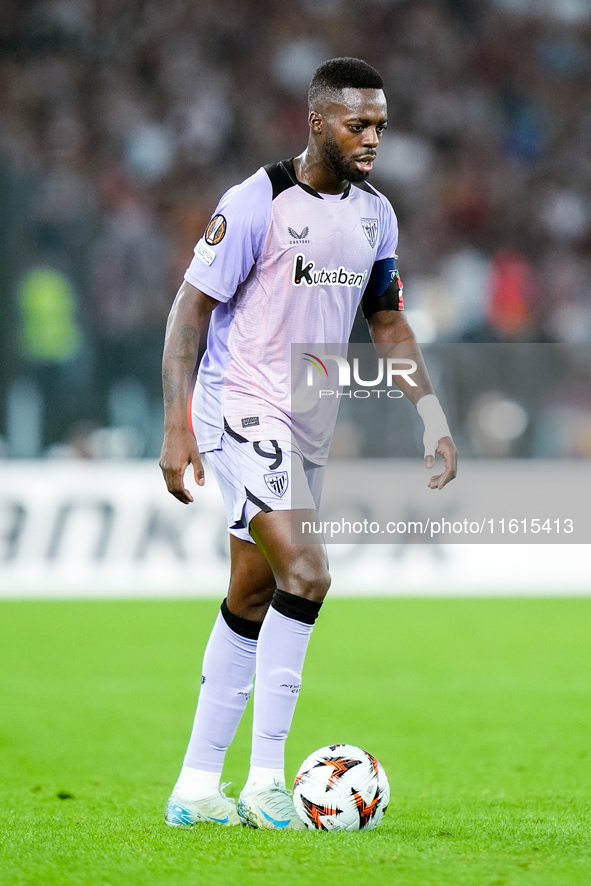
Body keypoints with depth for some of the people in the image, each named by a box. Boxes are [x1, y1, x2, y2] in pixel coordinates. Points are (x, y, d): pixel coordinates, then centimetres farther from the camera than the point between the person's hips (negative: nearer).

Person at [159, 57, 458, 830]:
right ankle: (265, 782, -17)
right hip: (242, 410, -8)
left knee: (252, 600, 10)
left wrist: (433, 415, 7)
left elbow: (388, 323, 18)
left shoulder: (375, 215, 8)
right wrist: (176, 428, -17)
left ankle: (196, 789, 18)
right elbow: (190, 308, -11)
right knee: (305, 572, -22)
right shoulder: (257, 203, -14)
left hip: (307, 424, 8)